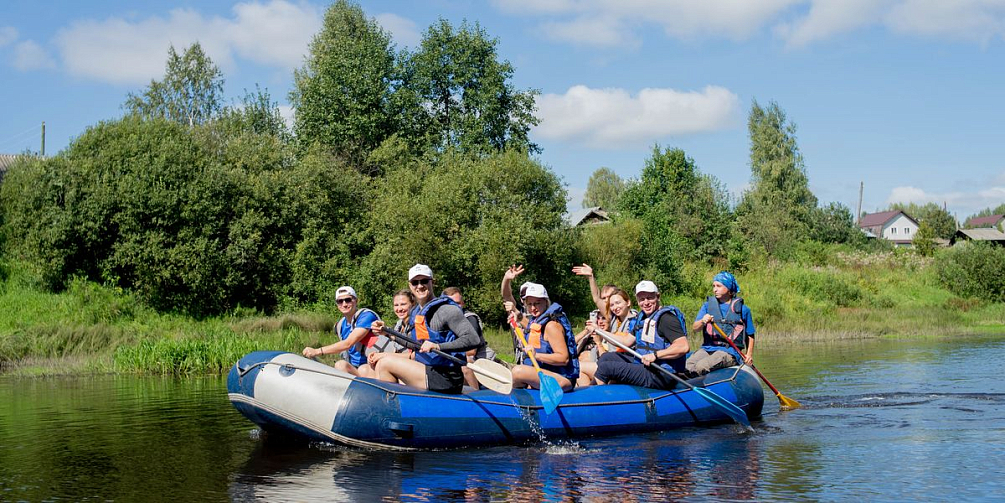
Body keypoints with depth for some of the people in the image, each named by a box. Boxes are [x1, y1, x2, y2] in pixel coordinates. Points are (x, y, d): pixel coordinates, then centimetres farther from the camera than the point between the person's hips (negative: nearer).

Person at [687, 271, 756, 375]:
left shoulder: (742, 309, 10)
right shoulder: (708, 305, 14)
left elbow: (750, 335, 18)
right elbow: (695, 327, 3)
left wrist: (749, 354, 3)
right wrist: (703, 321, -19)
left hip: (730, 352, -3)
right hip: (707, 348, 3)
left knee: (701, 366, -31)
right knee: (687, 366, -27)